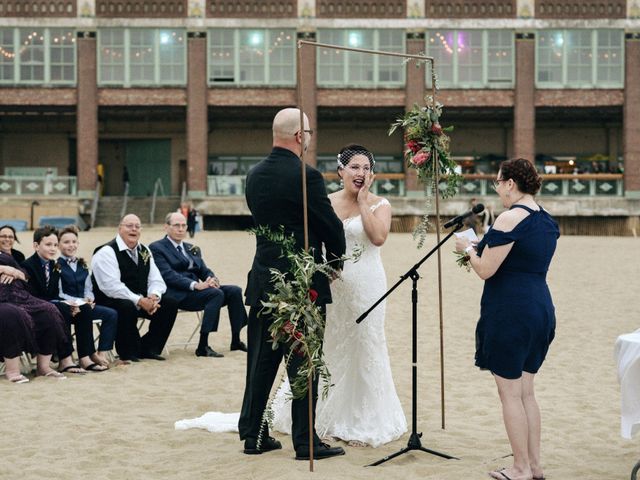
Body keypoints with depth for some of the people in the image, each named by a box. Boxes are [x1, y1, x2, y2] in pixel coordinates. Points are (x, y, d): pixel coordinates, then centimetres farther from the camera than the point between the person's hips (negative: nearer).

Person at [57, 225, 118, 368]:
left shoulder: (82, 265, 19)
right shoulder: (56, 265, -2)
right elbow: (58, 293, -9)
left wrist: (89, 299, -6)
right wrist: (79, 301, -18)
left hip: (84, 305, 6)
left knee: (111, 314, -15)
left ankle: (103, 353, -20)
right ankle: (91, 355, -26)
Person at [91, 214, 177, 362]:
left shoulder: (145, 251, 10)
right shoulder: (106, 252, -14)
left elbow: (156, 280, 8)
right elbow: (112, 286, -24)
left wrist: (154, 296, -16)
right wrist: (139, 301, -28)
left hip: (141, 300, 8)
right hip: (108, 302, -8)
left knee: (170, 304, -8)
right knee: (127, 307, -39)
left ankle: (149, 348, 1)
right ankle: (128, 353, -18)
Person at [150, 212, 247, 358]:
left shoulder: (192, 249, 25)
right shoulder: (157, 248, 1)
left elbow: (204, 270, 18)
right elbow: (167, 275, -13)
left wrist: (212, 279, -9)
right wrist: (195, 285, -24)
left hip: (196, 289, 7)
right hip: (177, 295, -7)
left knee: (235, 291, -13)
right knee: (216, 294, -30)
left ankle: (236, 340, -6)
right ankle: (203, 346, -31)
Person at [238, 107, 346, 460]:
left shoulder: (255, 175, 6)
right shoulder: (306, 176, -16)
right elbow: (331, 225, -10)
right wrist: (335, 256, 10)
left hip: (263, 282, 7)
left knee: (261, 361, 13)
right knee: (303, 364, 1)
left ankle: (252, 435, 19)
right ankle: (306, 442, 7)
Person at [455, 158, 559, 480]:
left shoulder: (511, 219, -15)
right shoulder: (548, 221, 12)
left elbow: (485, 270, -15)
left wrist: (469, 249, 4)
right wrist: (485, 248, 21)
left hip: (509, 312, -9)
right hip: (541, 309, 9)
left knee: (510, 393, 1)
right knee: (526, 392, 16)